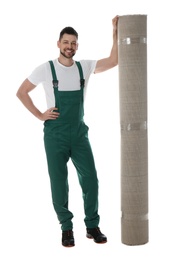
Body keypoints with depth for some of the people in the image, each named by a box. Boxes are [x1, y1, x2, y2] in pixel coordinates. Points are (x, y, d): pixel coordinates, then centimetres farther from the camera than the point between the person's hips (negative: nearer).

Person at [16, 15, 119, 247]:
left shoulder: (85, 67, 3)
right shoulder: (46, 69, -5)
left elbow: (113, 61, -7)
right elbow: (21, 92, 1)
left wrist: (115, 31, -11)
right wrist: (40, 115, -5)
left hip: (80, 134, 3)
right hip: (55, 135, -2)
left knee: (90, 179, 2)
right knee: (59, 183, 5)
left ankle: (92, 226, 18)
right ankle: (66, 227, 21)